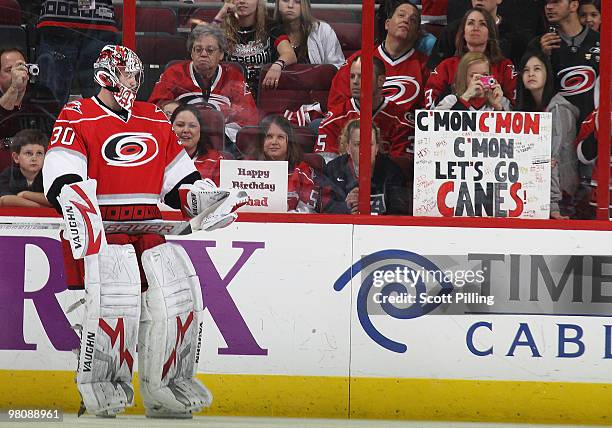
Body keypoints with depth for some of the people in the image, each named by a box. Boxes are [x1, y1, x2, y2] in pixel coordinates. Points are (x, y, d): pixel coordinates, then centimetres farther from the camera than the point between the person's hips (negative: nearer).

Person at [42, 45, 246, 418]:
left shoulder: (156, 121, 17)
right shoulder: (78, 118, -1)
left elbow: (178, 179, 22)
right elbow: (62, 179, -13)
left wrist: (203, 197, 4)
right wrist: (82, 213, -28)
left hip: (148, 230, 6)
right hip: (99, 231, -6)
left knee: (180, 292, -7)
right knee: (115, 292, -27)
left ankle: (166, 387, 8)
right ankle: (100, 387, -12)